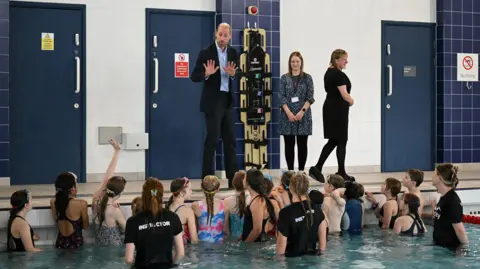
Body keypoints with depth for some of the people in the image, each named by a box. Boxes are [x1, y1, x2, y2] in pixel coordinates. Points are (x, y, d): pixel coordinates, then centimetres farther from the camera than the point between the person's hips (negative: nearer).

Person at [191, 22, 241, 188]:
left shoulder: (233, 53, 7)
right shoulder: (206, 53, -9)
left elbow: (238, 75, 11)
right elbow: (194, 76, -10)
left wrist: (233, 73, -11)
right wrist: (206, 74, -29)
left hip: (227, 101, 6)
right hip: (212, 101, -6)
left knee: (230, 140, 8)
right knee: (212, 139, -4)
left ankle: (233, 178, 14)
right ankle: (207, 179, 2)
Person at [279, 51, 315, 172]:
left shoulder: (307, 78, 4)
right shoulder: (284, 78, 5)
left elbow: (310, 97, -1)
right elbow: (282, 97, 0)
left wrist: (302, 111, -13)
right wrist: (289, 113, -11)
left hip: (303, 116, 0)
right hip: (288, 115, 0)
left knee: (302, 145, 2)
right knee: (289, 145, 3)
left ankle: (301, 171, 9)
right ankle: (290, 170, 9)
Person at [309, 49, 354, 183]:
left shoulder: (328, 72, 14)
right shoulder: (339, 75, -17)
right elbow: (344, 94, -20)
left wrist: (347, 100, 10)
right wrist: (351, 101, 0)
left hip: (330, 109, 9)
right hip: (338, 110, -9)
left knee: (333, 141, 11)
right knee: (341, 141, 0)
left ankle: (317, 168, 4)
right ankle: (341, 173, 7)